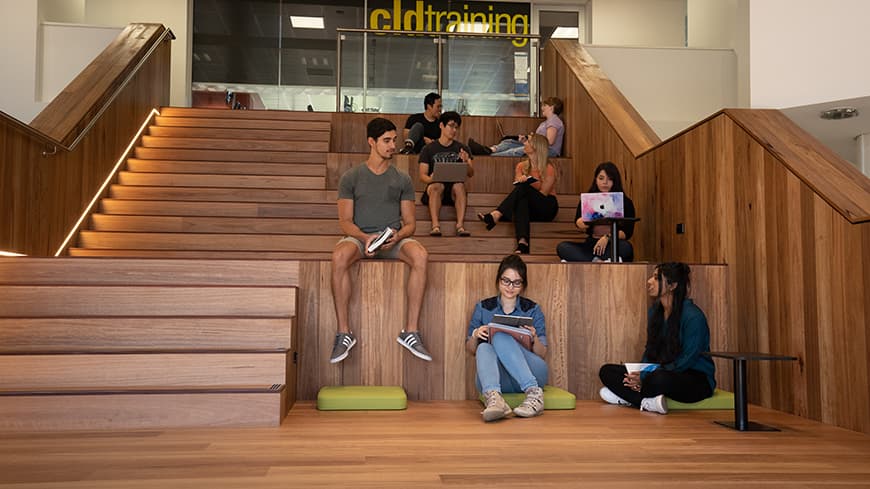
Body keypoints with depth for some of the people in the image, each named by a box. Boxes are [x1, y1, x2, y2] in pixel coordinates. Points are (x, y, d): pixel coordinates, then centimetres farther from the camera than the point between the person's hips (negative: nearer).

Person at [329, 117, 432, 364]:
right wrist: (365, 237, -20)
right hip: (360, 236, -1)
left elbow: (410, 223, 9)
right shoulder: (351, 177, 7)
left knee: (421, 255, -33)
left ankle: (410, 332, -28)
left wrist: (397, 236, -15)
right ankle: (343, 333, -27)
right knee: (339, 257, -37)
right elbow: (345, 221, 1)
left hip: (394, 239, 2)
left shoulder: (402, 179, 12)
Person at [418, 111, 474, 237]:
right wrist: (431, 179, -21)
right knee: (437, 186, -35)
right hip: (435, 188, -1)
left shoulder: (462, 148, 14)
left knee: (460, 185, -33)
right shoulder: (429, 149, 9)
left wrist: (466, 162, -16)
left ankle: (460, 225, -42)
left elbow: (471, 174, 5)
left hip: (454, 190, 1)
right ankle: (435, 225, -46)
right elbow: (422, 175, 3)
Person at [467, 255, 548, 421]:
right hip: (497, 379, 1)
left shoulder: (533, 310, 8)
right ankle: (493, 397, -58)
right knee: (484, 348, -32)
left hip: (530, 374, -1)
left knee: (500, 337, -28)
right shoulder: (483, 308, 11)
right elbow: (470, 349, 14)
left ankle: (533, 392, -39)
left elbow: (542, 354, 4)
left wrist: (534, 339, -18)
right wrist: (475, 335, -9)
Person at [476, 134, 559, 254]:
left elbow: (543, 193, -7)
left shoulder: (548, 168, -2)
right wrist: (520, 181, -20)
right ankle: (522, 243, -57)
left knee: (523, 187, -29)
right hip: (529, 207, 3)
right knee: (521, 201, -36)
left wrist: (524, 183, -16)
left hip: (546, 207, -3)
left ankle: (496, 215, -45)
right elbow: (517, 185, 2)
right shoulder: (521, 166, 14)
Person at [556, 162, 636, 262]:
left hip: (614, 247, -2)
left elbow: (627, 232, -3)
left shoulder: (625, 202, 5)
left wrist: (608, 237, -21)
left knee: (625, 247, -35)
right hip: (591, 246, 2)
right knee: (562, 247, -23)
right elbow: (580, 226, 0)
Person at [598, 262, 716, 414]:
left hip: (697, 380, -8)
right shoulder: (655, 311, 8)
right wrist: (640, 374, -10)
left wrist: (644, 378, -22)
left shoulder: (693, 316, -17)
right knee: (607, 370, -8)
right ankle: (646, 402, -26)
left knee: (660, 379, -43)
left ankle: (627, 397, -18)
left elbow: (687, 361, -20)